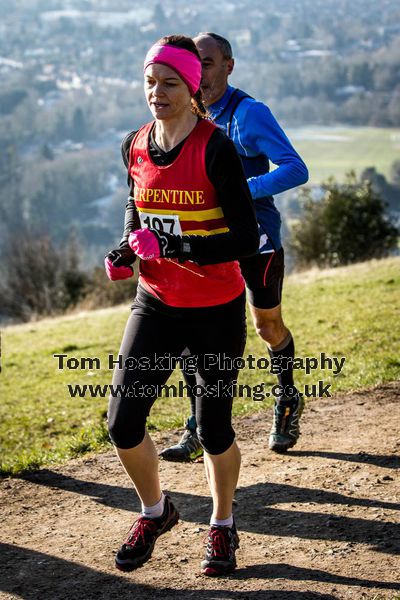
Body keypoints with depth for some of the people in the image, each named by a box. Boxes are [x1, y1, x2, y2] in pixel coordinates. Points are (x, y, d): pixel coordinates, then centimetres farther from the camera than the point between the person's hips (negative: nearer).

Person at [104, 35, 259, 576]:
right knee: (123, 421, -3)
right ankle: (155, 512, 24)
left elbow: (246, 240, -18)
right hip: (156, 304, 4)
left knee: (214, 429, 5)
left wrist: (173, 248, -27)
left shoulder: (215, 149, -15)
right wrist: (125, 253, -1)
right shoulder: (135, 146, 2)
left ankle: (223, 527, 31)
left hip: (217, 311, -4)